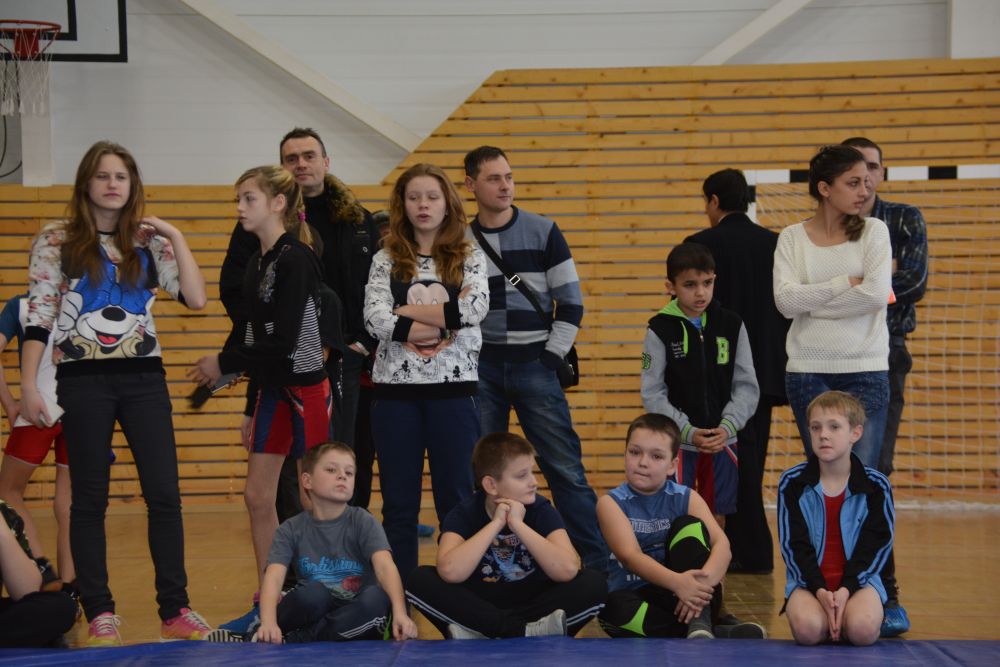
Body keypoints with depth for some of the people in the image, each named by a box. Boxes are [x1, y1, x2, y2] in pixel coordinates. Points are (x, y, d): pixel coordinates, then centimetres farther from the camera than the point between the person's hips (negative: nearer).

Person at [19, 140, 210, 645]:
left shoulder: (149, 243, 9)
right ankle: (99, 614, 12)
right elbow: (37, 318, -2)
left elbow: (196, 298, -2)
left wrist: (174, 237, -3)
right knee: (89, 498, 4)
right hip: (83, 380, -2)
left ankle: (174, 610, 6)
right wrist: (28, 385, -9)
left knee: (164, 494, -2)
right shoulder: (56, 241, 2)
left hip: (144, 377, 2)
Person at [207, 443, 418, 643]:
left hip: (354, 627, 1)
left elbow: (385, 566, -20)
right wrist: (268, 623, -39)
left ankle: (289, 642, -24)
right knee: (313, 593, -34)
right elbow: (273, 577, -18)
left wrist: (400, 613, -39)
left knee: (377, 599, -32)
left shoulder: (363, 522, -4)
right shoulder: (291, 530, -2)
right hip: (313, 615, -1)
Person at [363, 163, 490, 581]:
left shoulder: (470, 258, 6)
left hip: (453, 389, -1)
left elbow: (475, 310, -13)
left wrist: (406, 311, -10)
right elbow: (375, 319, -9)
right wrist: (443, 322, -14)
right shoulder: (386, 260, 7)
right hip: (396, 389, 1)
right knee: (398, 501, 6)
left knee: (456, 497, 5)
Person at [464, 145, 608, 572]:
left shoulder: (543, 232, 1)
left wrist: (552, 357, -5)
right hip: (480, 369, 2)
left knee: (566, 468, -3)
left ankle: (598, 563, 1)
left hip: (534, 365, -2)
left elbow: (571, 302, 2)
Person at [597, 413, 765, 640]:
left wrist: (704, 580, -37)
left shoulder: (686, 498, 1)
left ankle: (700, 624, -31)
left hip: (687, 599, 2)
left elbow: (721, 544, -14)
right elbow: (630, 556, -21)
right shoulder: (611, 502, -4)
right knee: (613, 607, -36)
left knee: (689, 525, -16)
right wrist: (676, 581, -40)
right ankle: (723, 636, -31)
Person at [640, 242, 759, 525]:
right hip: (677, 442, -2)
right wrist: (688, 432, -13)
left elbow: (746, 386, 3)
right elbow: (653, 394, -5)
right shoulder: (660, 329, -5)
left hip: (722, 441, 2)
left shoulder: (731, 325, 1)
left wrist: (727, 427, -11)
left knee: (717, 516, 9)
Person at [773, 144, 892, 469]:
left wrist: (811, 303, -7)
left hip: (866, 369, 0)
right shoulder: (792, 238, 4)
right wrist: (847, 283, -11)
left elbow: (877, 294, -11)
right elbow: (786, 300, -10)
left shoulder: (873, 230, 3)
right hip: (808, 370, 0)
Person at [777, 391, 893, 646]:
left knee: (863, 630, -30)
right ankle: (830, 619, 5)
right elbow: (794, 544, -4)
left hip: (857, 578, 0)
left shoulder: (875, 486, -2)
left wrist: (846, 589, -17)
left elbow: (875, 545, -3)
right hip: (808, 579, 0)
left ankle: (843, 619, 6)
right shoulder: (792, 483, -1)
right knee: (807, 629, -31)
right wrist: (820, 590, -18)